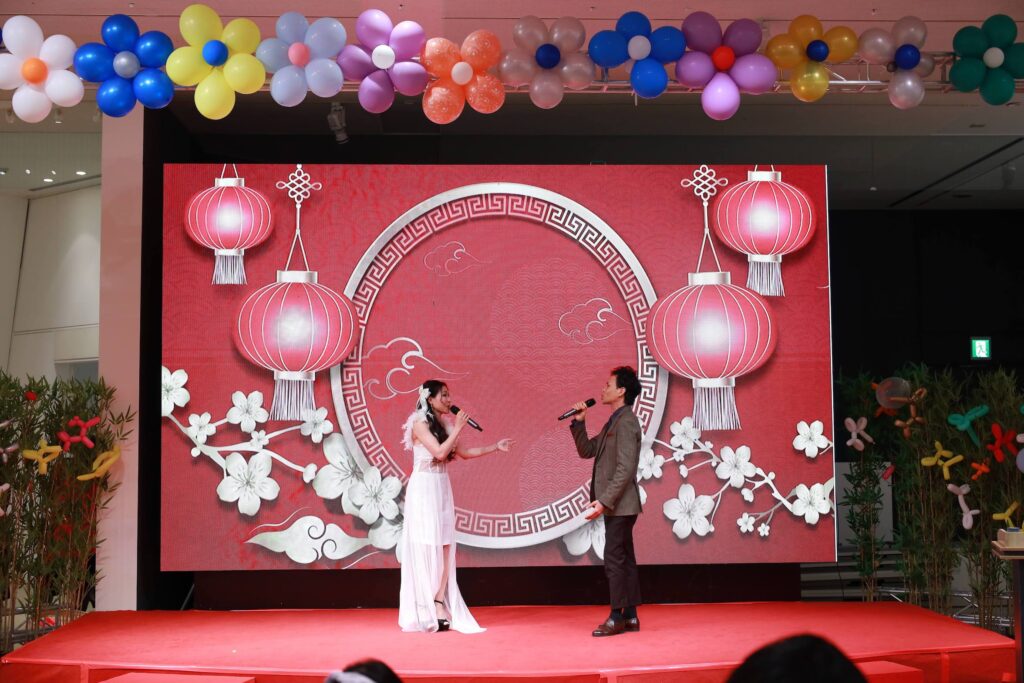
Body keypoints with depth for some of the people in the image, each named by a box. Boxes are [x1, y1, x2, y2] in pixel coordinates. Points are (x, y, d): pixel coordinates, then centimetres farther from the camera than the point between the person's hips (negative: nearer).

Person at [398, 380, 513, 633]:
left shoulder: (443, 423, 12)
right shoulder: (420, 424, -10)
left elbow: (463, 453, 17)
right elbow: (439, 452, -20)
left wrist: (495, 447, 13)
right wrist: (457, 429, -14)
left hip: (442, 488, 7)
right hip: (424, 488, -7)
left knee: (444, 546, 2)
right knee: (428, 547, -5)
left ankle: (440, 602, 3)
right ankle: (431, 608, 0)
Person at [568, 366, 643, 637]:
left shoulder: (626, 422, -15)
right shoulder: (613, 422, 16)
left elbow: (626, 469, -22)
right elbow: (587, 451, 19)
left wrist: (603, 501, -23)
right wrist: (579, 422, 6)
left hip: (620, 505, -10)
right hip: (615, 505, 10)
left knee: (614, 559, -7)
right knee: (624, 560, 11)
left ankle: (617, 617, -2)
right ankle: (630, 616, 16)